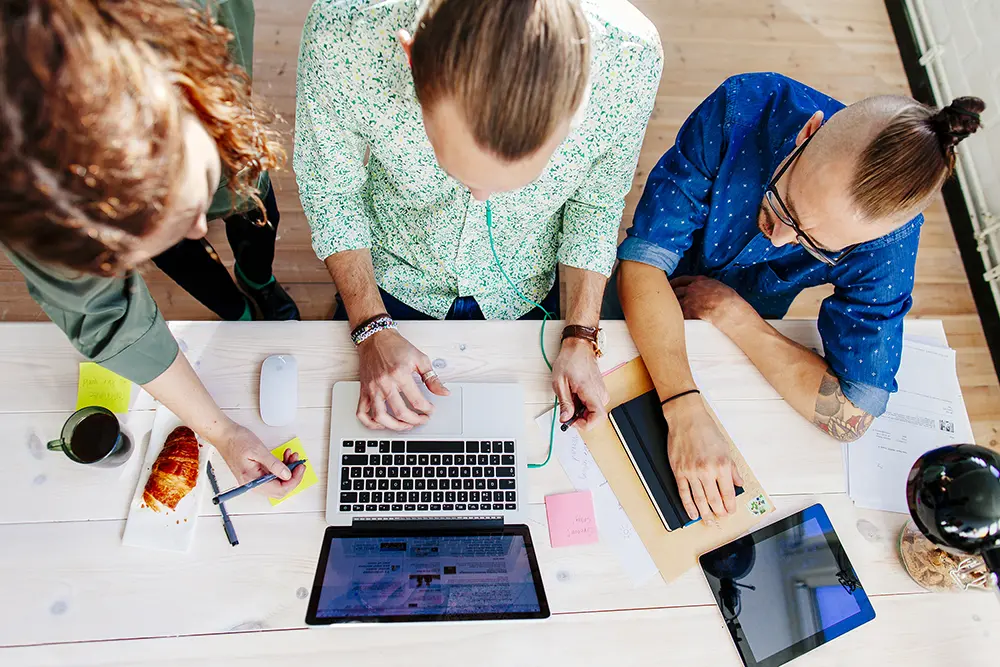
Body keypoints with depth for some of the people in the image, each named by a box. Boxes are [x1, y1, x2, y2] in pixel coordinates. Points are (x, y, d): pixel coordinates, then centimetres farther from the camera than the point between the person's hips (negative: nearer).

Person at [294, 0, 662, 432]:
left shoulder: (631, 58, -33)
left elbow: (597, 201, -12)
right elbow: (328, 188, -16)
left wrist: (580, 337, -15)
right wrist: (373, 329, -20)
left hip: (526, 295, 1)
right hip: (394, 282, 0)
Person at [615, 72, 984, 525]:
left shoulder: (888, 238, -32)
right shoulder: (746, 106, -35)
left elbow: (851, 417, -32)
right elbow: (643, 260, -37)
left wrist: (729, 311, -32)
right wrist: (685, 411, -49)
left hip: (747, 334, 0)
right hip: (647, 305, 1)